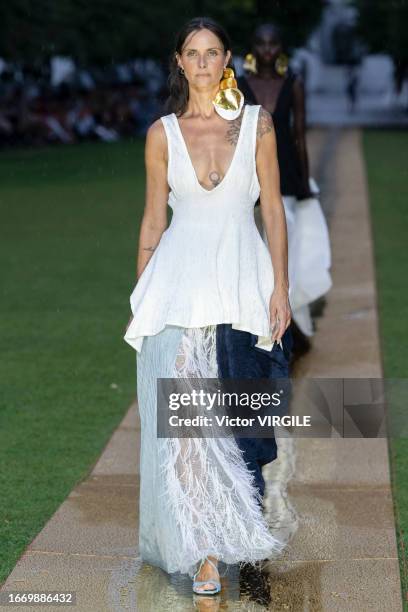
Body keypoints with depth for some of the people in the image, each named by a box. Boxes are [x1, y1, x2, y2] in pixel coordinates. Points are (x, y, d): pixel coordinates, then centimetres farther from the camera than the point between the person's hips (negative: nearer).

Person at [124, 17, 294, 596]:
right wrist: (140, 298, 8)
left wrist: (280, 287, -3)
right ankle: (203, 549, -4)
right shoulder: (162, 133, 6)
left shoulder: (256, 123, 4)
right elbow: (153, 220, 10)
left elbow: (273, 209, 3)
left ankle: (231, 527, 21)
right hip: (180, 279, 0)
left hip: (243, 277, 0)